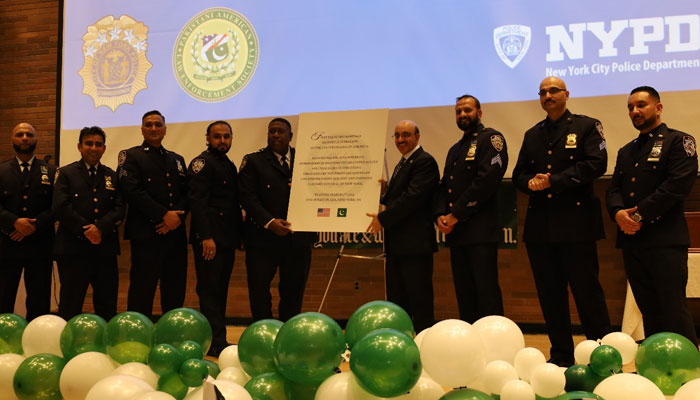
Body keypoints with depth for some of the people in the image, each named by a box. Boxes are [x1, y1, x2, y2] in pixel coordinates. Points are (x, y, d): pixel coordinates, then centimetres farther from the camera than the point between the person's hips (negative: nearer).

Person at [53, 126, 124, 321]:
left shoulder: (112, 176, 15)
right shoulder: (66, 173, 6)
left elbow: (119, 208, 4)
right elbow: (60, 207, -7)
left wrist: (100, 228, -13)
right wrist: (86, 230, -12)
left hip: (105, 249, 3)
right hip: (73, 250, -3)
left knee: (107, 308, 6)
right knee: (70, 307, 1)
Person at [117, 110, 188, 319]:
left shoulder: (177, 160, 20)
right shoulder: (131, 156, 3)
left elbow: (186, 193, 11)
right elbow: (132, 191, -10)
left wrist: (176, 217, -8)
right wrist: (164, 215, -14)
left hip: (175, 234, 5)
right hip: (146, 235, -5)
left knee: (175, 292, 7)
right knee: (142, 291, -4)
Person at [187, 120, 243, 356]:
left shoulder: (229, 165, 20)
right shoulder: (202, 163, -6)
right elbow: (197, 202, -15)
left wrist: (239, 234, 14)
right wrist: (206, 237, -22)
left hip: (227, 238, 9)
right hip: (209, 237, -8)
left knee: (220, 290, 10)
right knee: (210, 290, -6)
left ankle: (216, 340, 15)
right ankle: (216, 343, -4)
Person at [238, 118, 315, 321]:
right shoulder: (253, 161, 3)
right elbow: (248, 197, -6)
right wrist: (270, 222, -18)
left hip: (298, 237, 2)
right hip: (263, 237, -2)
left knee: (293, 290, 8)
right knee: (259, 291, 1)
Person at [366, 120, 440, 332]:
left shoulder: (424, 161, -10)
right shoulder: (402, 163, 21)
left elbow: (413, 197, -20)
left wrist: (383, 218, -18)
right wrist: (383, 192, 4)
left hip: (415, 243, -10)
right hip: (397, 245, 10)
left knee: (420, 302, -5)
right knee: (396, 301, 14)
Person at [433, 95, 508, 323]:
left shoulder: (491, 139, -1)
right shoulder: (455, 150, 24)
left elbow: (487, 180, -14)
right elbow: (444, 187, 20)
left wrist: (456, 214, -13)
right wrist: (440, 215, -1)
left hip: (480, 230, -8)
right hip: (456, 234, 8)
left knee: (486, 292, -9)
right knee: (465, 295, 9)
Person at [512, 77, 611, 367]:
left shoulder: (587, 126, 4)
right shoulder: (532, 135, 19)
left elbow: (596, 164, -10)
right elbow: (519, 174, 16)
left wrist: (554, 181, -16)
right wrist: (530, 182, -8)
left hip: (576, 223, -5)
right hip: (540, 226, 5)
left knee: (587, 291, -2)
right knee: (550, 295, 7)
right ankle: (561, 356, 17)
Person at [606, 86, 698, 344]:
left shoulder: (678, 141, 1)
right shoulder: (626, 152, 22)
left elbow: (679, 184, -12)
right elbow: (614, 189, 14)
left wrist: (640, 214, -15)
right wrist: (618, 212, -9)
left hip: (665, 239, -6)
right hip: (631, 239, 6)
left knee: (674, 311, -8)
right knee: (649, 310, 10)